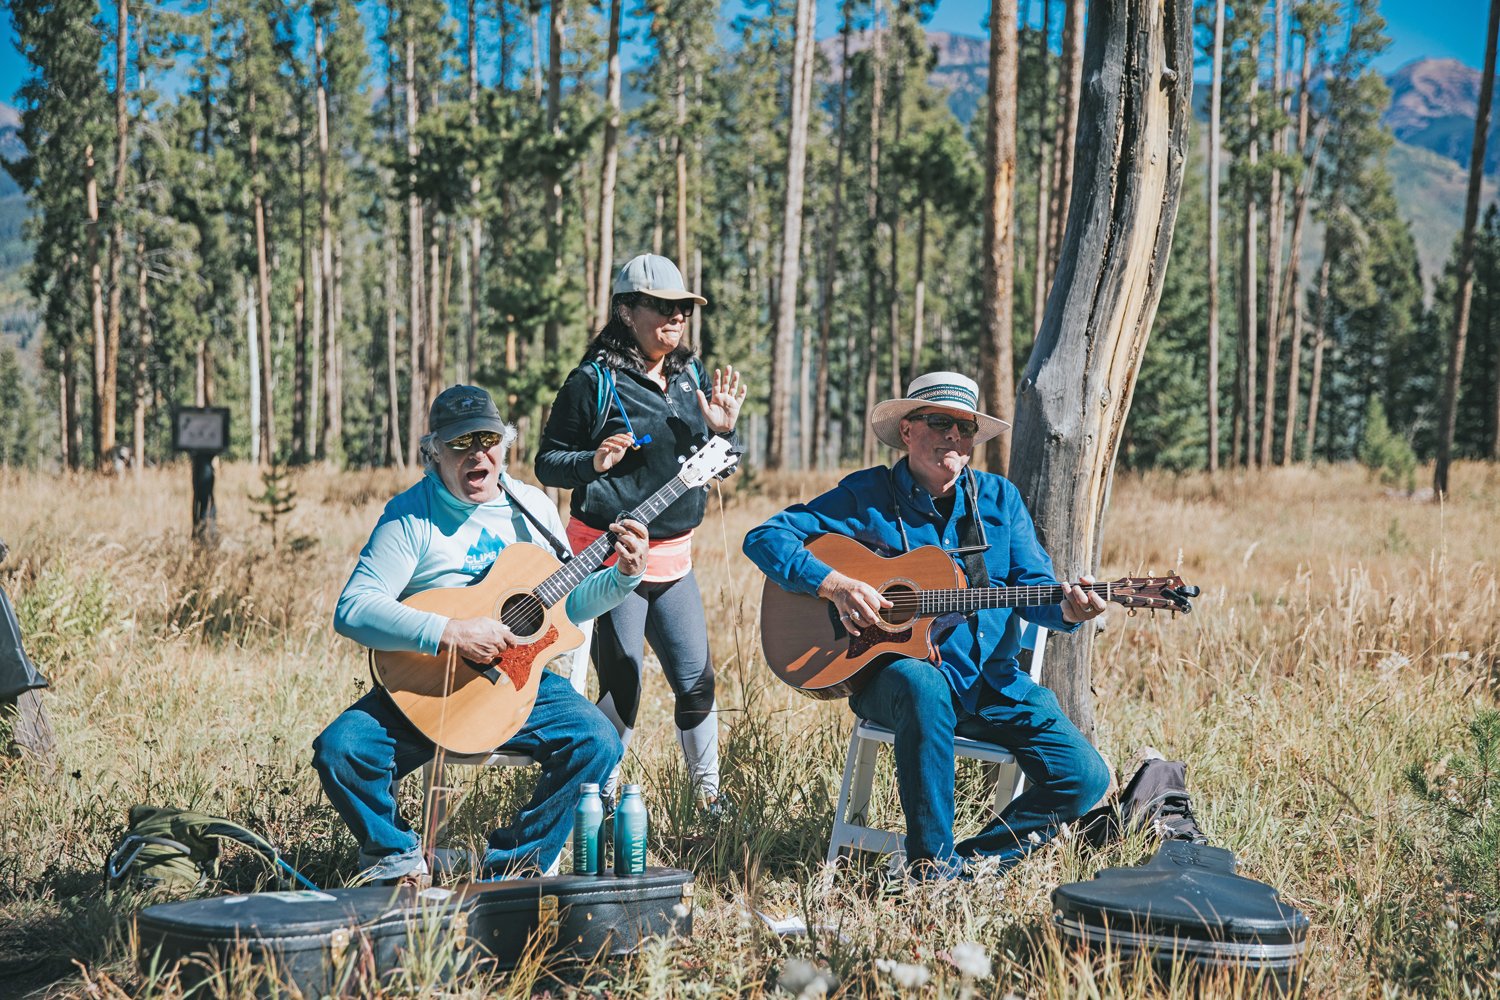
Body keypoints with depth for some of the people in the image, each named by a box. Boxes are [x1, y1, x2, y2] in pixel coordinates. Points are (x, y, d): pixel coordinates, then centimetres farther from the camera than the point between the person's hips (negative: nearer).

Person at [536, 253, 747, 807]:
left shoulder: (692, 376, 8)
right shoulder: (595, 381, -10)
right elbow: (547, 462, -6)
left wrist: (723, 428, -3)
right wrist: (593, 461, -25)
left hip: (674, 557, 6)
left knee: (697, 679, 6)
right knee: (622, 687, -3)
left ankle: (709, 795, 21)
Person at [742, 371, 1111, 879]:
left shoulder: (999, 499, 10)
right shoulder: (867, 495, 1)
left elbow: (1034, 586, 7)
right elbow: (765, 537, -4)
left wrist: (1067, 610, -18)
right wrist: (835, 584, -19)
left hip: (993, 682, 4)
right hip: (892, 671, -4)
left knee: (1084, 776, -15)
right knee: (922, 686, -41)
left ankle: (972, 862, -2)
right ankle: (934, 868, -30)